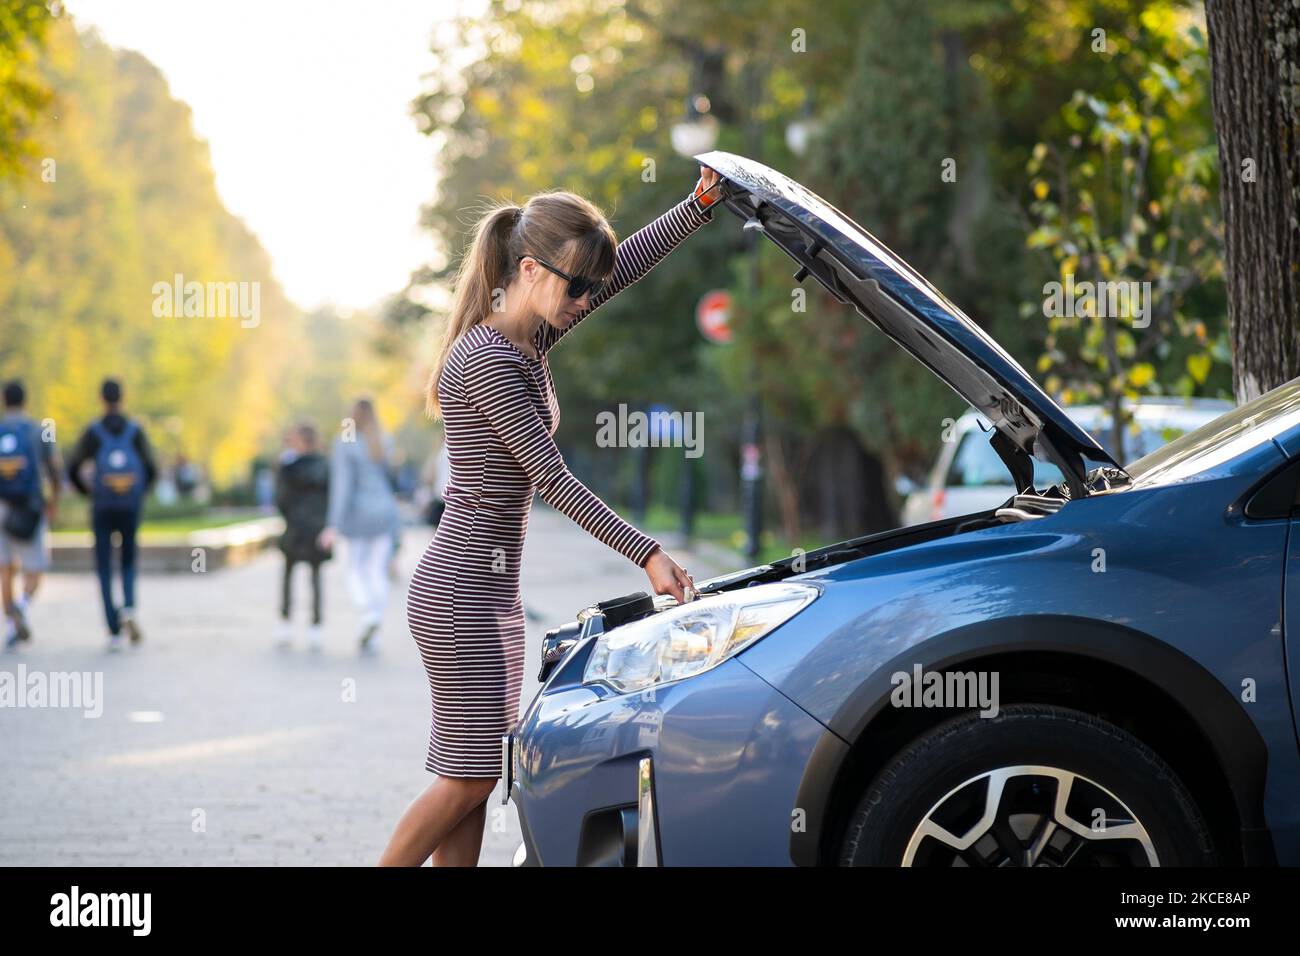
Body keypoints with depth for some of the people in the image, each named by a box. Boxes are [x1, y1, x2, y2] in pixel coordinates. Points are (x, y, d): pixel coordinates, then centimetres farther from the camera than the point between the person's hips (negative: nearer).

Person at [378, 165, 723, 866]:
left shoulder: (526, 341, 10)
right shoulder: (487, 361, -18)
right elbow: (552, 478, -19)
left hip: (492, 595, 10)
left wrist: (698, 207, 5)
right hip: (459, 595, -10)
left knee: (476, 778, 8)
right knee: (468, 775, -6)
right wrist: (645, 553, -18)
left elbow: (625, 264, 16)